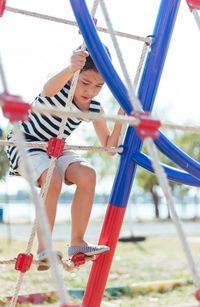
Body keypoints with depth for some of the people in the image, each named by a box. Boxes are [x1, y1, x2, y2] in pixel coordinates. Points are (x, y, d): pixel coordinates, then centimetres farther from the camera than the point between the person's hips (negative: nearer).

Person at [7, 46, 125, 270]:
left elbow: (109, 148, -2)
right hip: (25, 143, -5)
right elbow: (49, 88, -48)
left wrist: (121, 118, -17)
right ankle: (42, 249, -23)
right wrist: (70, 69, -68)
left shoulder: (95, 109, -4)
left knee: (87, 174, -23)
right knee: (52, 179, -34)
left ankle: (77, 241, -12)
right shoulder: (60, 88, -20)